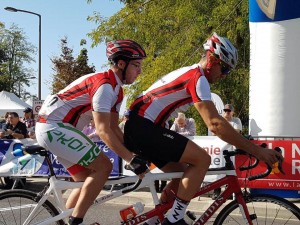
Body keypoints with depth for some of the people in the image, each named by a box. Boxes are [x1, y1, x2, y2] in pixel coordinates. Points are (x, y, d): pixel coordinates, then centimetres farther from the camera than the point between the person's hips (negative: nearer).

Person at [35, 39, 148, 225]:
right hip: (54, 126, -10)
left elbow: (114, 128, 11)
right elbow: (103, 131, -25)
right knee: (103, 167, -14)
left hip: (51, 128, 10)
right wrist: (131, 159, -25)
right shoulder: (104, 84, -20)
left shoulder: (116, 88, 12)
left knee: (87, 179, 12)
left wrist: (134, 154, 1)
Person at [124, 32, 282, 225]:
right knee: (202, 159, -15)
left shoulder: (189, 73, 21)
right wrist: (257, 150, -20)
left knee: (182, 175, 14)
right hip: (143, 128, -11)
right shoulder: (197, 77, -12)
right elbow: (215, 124, -21)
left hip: (136, 129, 11)